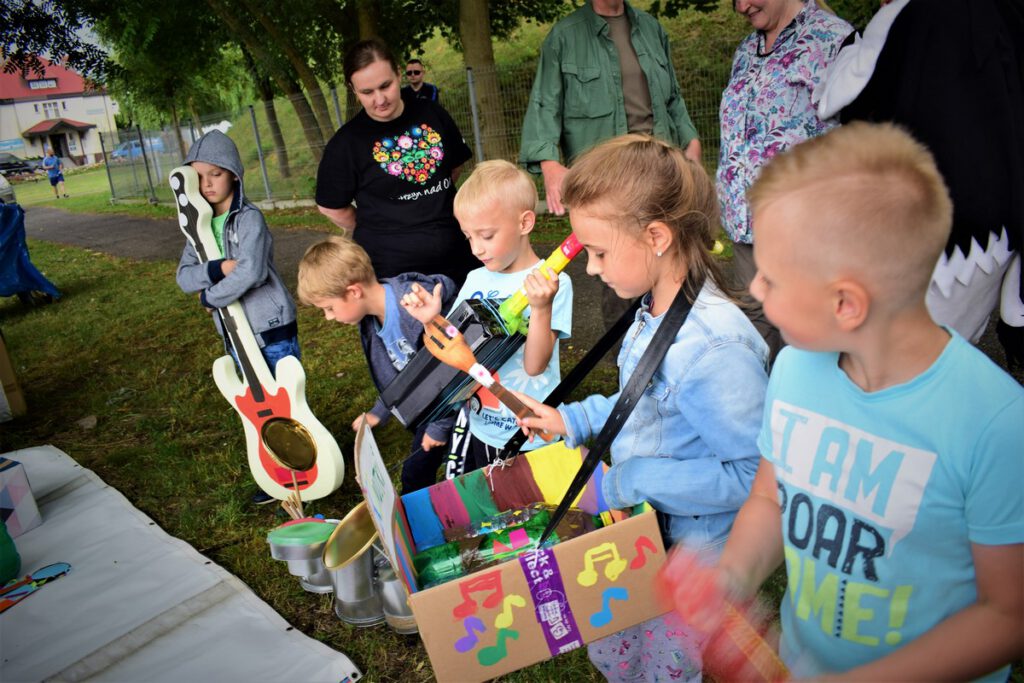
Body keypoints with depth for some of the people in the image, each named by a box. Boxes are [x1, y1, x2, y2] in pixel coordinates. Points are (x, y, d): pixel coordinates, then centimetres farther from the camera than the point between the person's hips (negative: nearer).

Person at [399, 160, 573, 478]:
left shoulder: (551, 283, -15)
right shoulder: (476, 280, 2)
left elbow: (535, 365, -21)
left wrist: (541, 308, -35)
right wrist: (432, 321, -13)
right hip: (477, 426, 5)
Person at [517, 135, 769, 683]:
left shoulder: (712, 347, -33)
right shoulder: (655, 312, -3)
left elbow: (757, 473, -31)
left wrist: (629, 482, -29)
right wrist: (575, 419, 6)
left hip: (690, 555, -8)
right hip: (640, 531, 9)